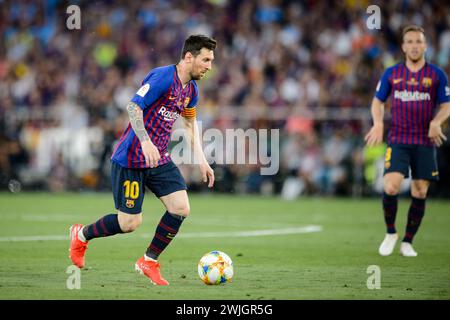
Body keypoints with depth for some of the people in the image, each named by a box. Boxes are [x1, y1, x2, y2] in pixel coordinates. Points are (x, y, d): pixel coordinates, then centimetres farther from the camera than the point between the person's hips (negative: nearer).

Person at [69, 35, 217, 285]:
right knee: (130, 223, -4)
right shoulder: (163, 77, -18)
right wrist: (146, 142, -35)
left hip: (159, 159, 8)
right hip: (131, 159, -8)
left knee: (181, 208, -8)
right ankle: (81, 235, 24)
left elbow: (190, 122, 25)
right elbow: (133, 107, -24)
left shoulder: (191, 90, 10)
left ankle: (149, 262, 8)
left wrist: (201, 160, 19)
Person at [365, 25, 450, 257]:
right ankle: (390, 233, 6)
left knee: (420, 193, 0)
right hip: (397, 141, 0)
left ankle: (407, 242, 14)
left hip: (425, 143, 1)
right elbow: (378, 100, 14)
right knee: (391, 187, -17)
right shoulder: (391, 74, 5)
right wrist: (378, 123, -4)